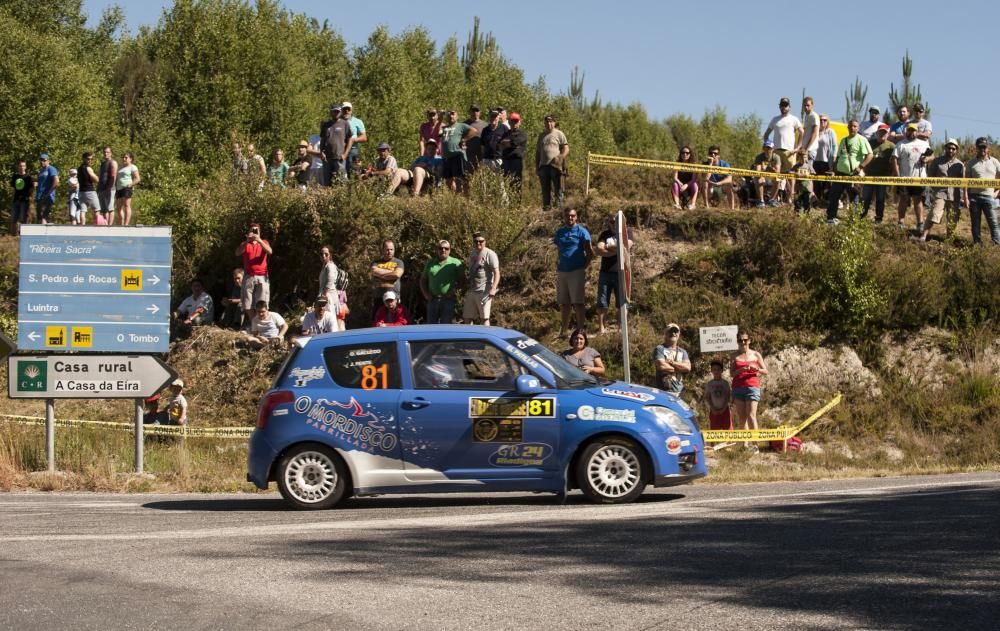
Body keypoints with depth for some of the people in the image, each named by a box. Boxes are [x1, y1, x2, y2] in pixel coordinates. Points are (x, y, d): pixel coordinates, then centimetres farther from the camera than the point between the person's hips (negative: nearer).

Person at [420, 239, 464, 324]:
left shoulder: (456, 263, 2)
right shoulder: (431, 263, 11)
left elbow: (461, 281, 1)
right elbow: (423, 280, 16)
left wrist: (454, 290, -15)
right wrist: (425, 293, 2)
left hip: (448, 300, -3)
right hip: (433, 300, 3)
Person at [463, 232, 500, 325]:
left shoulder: (490, 254, -7)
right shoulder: (472, 254, 17)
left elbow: (497, 272, -12)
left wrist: (493, 288, -26)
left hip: (484, 292, -8)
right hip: (470, 292, 8)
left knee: (484, 318, -6)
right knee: (467, 318, 9)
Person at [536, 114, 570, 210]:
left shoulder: (559, 134, 2)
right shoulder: (541, 135, 18)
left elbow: (566, 149, -2)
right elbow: (538, 151, 21)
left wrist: (560, 158, -19)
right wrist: (536, 166, 15)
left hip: (556, 166, -5)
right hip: (543, 166, 5)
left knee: (558, 189, -5)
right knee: (545, 190, 7)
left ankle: (559, 208, -6)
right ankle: (546, 207, 12)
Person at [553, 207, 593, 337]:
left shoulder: (581, 232, -3)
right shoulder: (560, 232, 14)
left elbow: (590, 253, -4)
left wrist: (583, 267, -7)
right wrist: (558, 266, 10)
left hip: (577, 272, -6)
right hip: (561, 272, 6)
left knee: (577, 302, -7)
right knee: (564, 303, 9)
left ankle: (581, 331, -5)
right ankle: (563, 331, 14)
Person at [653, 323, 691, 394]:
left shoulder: (682, 352, 19)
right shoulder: (660, 349, 4)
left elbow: (687, 367, 2)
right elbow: (661, 366, -12)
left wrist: (671, 362, -7)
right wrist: (679, 368, -1)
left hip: (679, 391, 5)